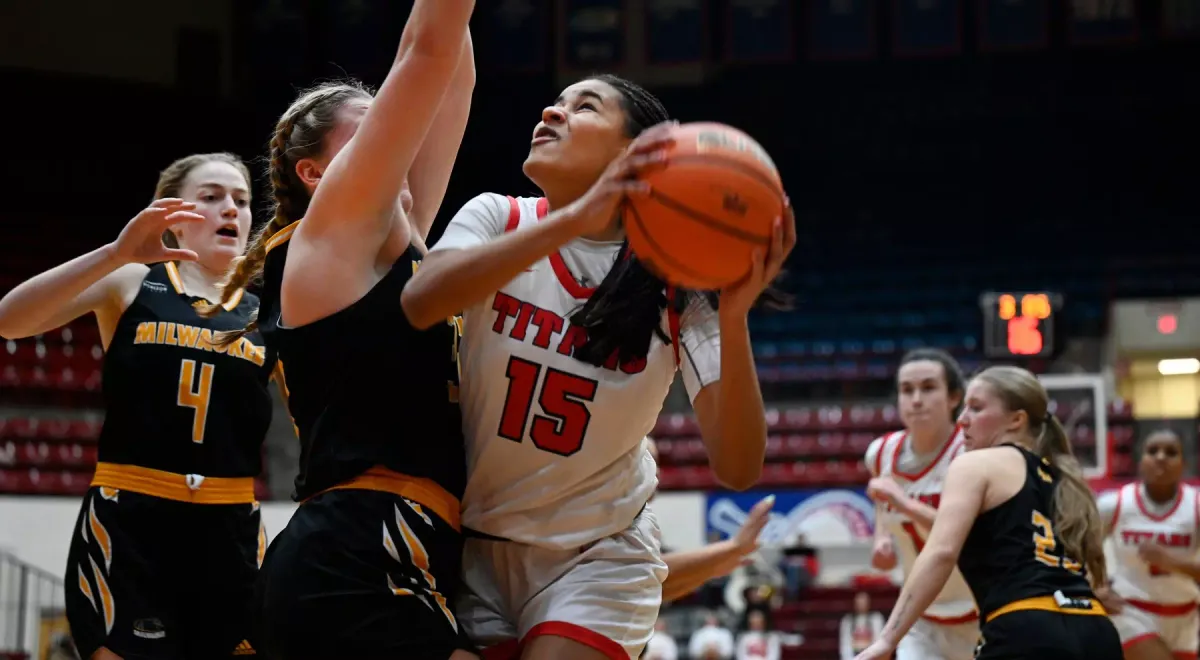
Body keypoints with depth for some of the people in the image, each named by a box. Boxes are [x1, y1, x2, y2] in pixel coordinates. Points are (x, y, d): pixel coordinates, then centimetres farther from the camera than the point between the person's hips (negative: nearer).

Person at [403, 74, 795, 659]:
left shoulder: (677, 292, -9)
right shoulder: (498, 219, -6)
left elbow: (737, 468, -18)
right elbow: (419, 303, -30)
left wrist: (733, 318, -33)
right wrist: (574, 219, -40)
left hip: (597, 556, -1)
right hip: (472, 544, 1)